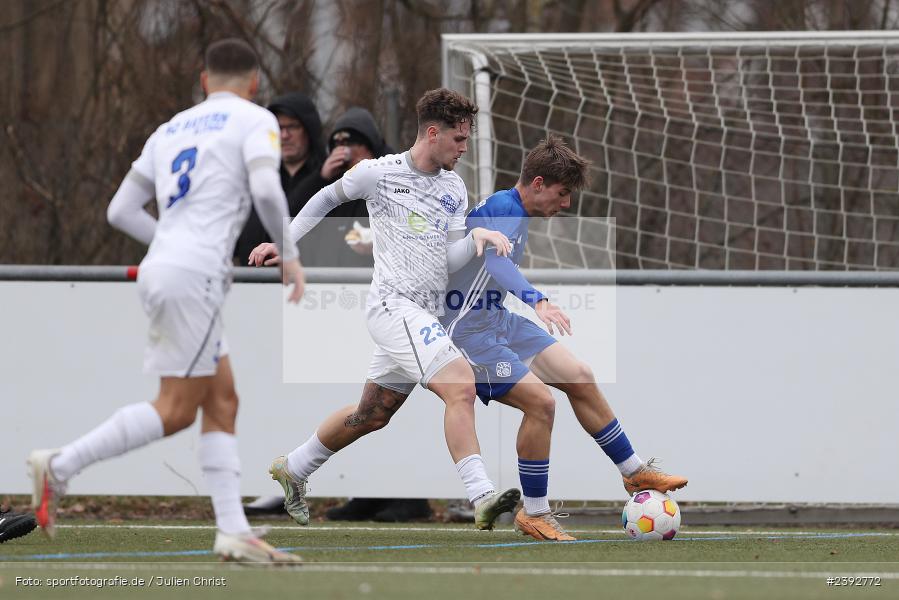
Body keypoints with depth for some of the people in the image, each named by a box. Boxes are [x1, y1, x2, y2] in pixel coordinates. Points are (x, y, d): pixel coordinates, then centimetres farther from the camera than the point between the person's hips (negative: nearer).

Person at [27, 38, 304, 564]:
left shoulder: (172, 129, 20)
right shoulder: (256, 120, 1)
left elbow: (122, 211, 18)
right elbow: (265, 188, -18)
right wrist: (289, 255, -6)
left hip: (160, 267, 8)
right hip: (196, 275, -8)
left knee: (222, 402, 8)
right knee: (176, 411, -4)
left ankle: (234, 531, 1)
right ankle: (60, 467, -7)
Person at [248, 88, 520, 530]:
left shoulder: (454, 190, 13)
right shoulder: (379, 173, -4)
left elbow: (450, 260, 5)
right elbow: (328, 197, 13)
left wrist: (477, 237, -15)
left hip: (424, 317, 7)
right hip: (392, 304, -7)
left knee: (371, 415, 16)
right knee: (461, 386, -24)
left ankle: (293, 469, 37)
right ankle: (482, 499, -31)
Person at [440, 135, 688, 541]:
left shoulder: (514, 210, 10)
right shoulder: (503, 209, -22)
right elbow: (495, 259, -43)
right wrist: (538, 302, -57)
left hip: (499, 321, 10)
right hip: (467, 333, -10)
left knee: (580, 379, 7)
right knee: (540, 400, -21)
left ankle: (635, 473, 18)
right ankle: (534, 514, -9)